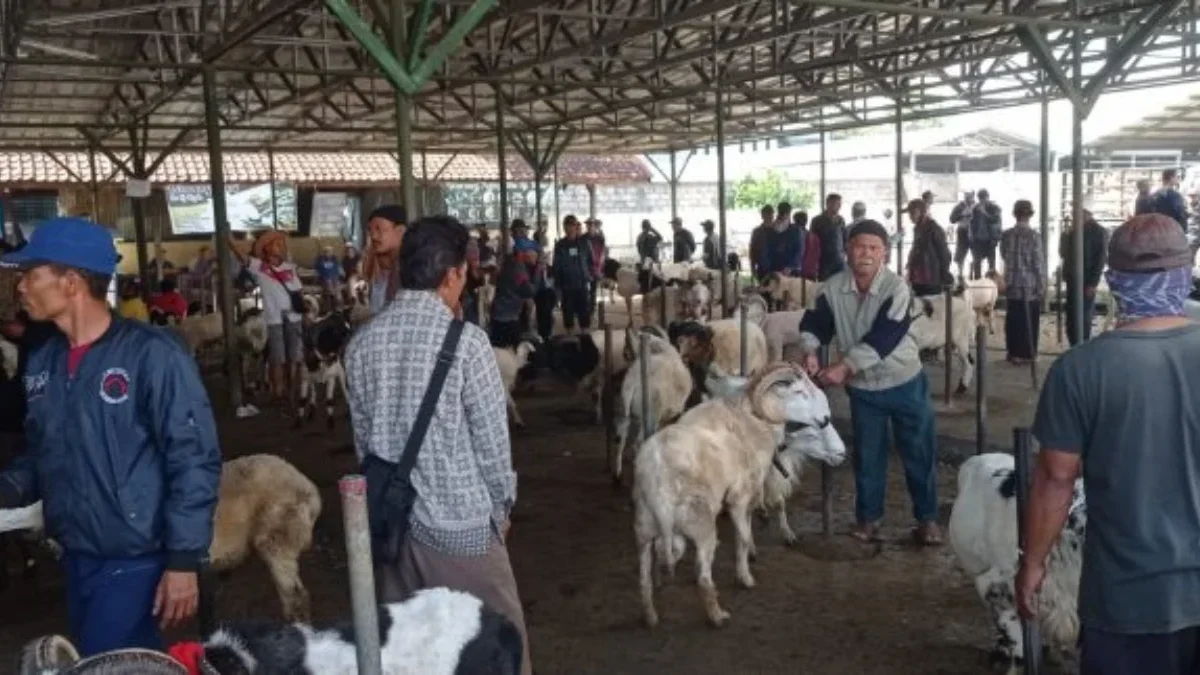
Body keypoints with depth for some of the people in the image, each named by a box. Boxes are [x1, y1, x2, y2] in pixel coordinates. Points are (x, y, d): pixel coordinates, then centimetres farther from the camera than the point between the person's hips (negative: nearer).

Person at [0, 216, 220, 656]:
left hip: (135, 561, -6)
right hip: (75, 558, 6)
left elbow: (193, 460, -15)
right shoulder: (41, 361, 6)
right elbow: (40, 454, 16)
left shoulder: (151, 355, -15)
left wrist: (184, 560, -16)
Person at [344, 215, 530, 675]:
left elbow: (363, 435, 7)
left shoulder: (362, 342, 1)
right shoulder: (465, 340, -15)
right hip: (458, 521, -5)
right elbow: (492, 438, -9)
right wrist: (501, 505, 7)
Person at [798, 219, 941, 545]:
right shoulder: (833, 287, -9)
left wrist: (844, 367, -36)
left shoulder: (896, 287, -21)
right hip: (862, 387, 3)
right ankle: (868, 517, 28)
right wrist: (810, 352, -24)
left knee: (919, 452, 6)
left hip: (904, 382, -2)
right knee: (867, 454, 12)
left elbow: (883, 338, -30)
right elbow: (815, 322, -3)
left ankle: (927, 519, 22)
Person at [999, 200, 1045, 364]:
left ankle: (1013, 352, 13)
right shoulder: (1033, 236, -12)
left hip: (1011, 284, 4)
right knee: (1029, 321, 3)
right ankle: (1027, 353, 6)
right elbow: (1038, 264, -11)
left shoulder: (1006, 235, 1)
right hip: (1030, 285, -4)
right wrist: (1042, 286, -5)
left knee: (1012, 320, 9)